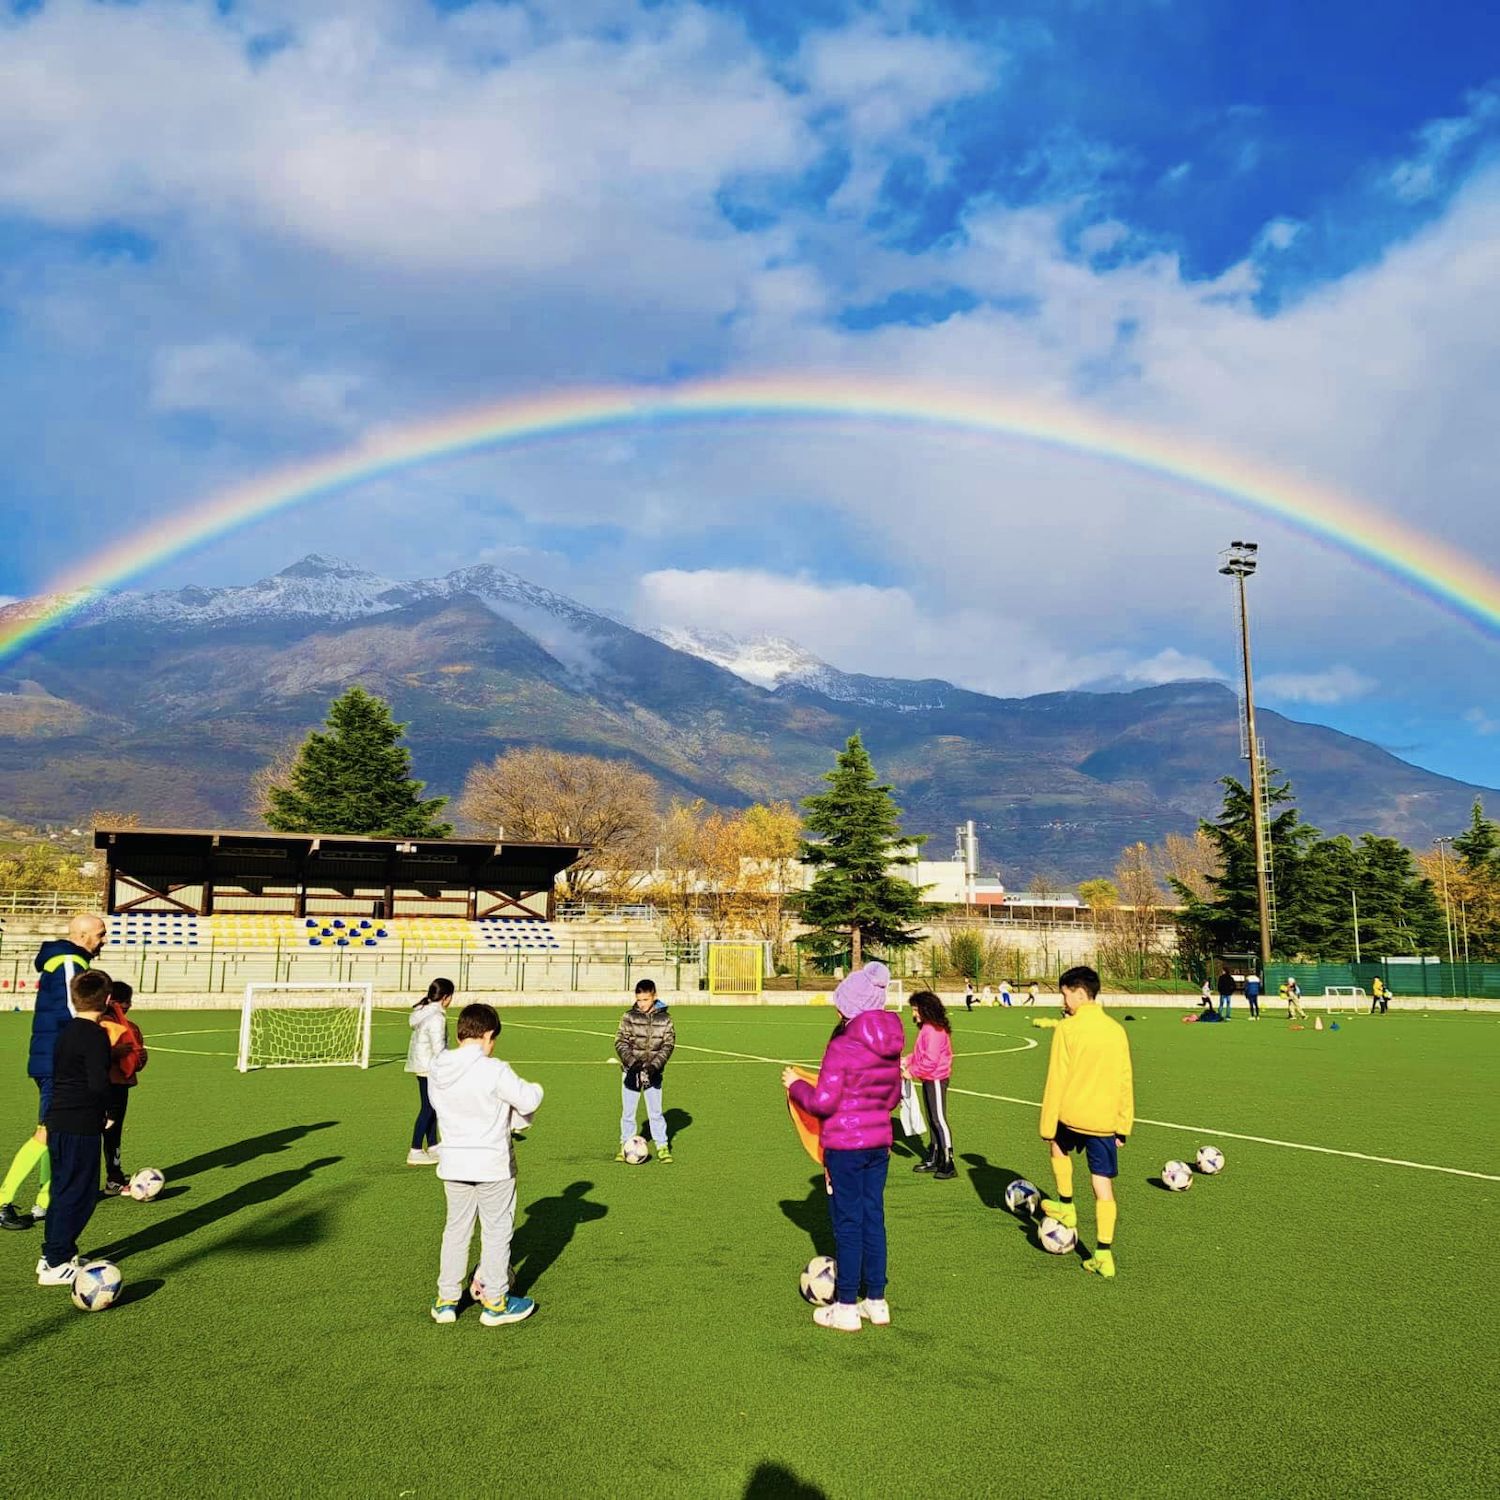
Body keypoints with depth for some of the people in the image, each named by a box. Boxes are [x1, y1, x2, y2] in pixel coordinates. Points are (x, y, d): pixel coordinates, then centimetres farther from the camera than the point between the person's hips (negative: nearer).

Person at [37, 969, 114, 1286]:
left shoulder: (66, 1032, 11)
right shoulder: (95, 1035, -17)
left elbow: (56, 1075, 18)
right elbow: (99, 1083, -23)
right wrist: (109, 1110, -4)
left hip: (59, 1123, 9)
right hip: (81, 1126, -9)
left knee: (65, 1189, 18)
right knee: (78, 1193, -1)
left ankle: (53, 1255, 27)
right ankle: (55, 1265, 4)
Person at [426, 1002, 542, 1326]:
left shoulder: (435, 1069, -4)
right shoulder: (494, 1071, -22)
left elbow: (440, 1105, 9)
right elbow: (528, 1101, -18)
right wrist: (535, 1089, 7)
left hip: (453, 1163, 5)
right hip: (492, 1165, -5)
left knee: (455, 1229, 19)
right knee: (497, 1231, 10)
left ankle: (446, 1300, 27)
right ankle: (495, 1302, 20)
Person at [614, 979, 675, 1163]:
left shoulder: (664, 1018, -2)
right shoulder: (629, 1016, -4)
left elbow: (668, 1044, -3)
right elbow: (621, 1042, -6)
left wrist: (654, 1065, -15)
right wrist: (632, 1062, -19)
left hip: (653, 1071, 0)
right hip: (631, 1070, 0)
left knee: (655, 1111, 4)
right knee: (628, 1111, 8)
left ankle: (662, 1146, 14)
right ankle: (625, 1144, 22)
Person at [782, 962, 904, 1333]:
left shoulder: (843, 1045, -19)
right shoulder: (891, 1046, 4)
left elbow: (823, 1102, -18)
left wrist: (795, 1085, -1)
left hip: (844, 1145, -7)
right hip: (879, 1142, 7)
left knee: (848, 1223, 3)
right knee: (873, 1219, 14)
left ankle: (847, 1307, 12)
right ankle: (876, 1301, 23)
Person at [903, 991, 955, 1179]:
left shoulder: (934, 1030, -21)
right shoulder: (925, 1028, 10)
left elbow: (930, 1060, -24)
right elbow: (920, 1054, 16)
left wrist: (912, 1072, -16)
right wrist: (907, 1061, 0)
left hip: (936, 1079, -10)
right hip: (928, 1079, 10)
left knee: (939, 1120, -6)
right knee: (932, 1120, 15)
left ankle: (948, 1164, -1)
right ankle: (933, 1159, 24)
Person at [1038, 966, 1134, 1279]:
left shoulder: (1067, 1029, -12)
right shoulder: (1116, 1029, 3)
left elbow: (1056, 1081, -11)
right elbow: (1126, 1081, 8)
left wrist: (1048, 1126, -4)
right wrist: (1124, 1126, 17)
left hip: (1072, 1115, -3)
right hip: (1106, 1121, 3)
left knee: (1059, 1146, 30)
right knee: (1103, 1185, 9)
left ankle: (1066, 1206, 36)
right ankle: (1103, 1255, 9)